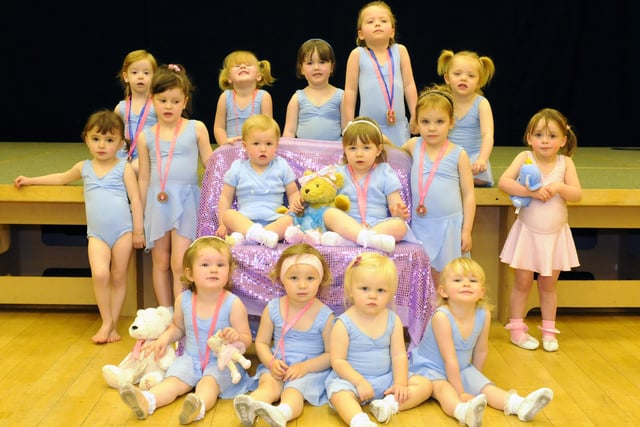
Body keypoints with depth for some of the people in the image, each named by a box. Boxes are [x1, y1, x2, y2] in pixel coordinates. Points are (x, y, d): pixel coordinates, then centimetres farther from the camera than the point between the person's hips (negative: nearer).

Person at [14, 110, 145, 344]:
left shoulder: (124, 168, 1)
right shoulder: (83, 168, 11)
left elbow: (135, 199, 0)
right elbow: (61, 178, 31)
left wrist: (138, 230, -4)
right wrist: (31, 180, 33)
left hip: (123, 231, -2)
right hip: (97, 233, 2)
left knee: (118, 278, 4)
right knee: (100, 274, -18)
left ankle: (112, 325, 15)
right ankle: (106, 322, -2)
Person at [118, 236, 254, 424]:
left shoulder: (233, 304, -14)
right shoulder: (183, 300, -3)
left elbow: (247, 340, -9)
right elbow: (178, 327, 18)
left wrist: (236, 337, -31)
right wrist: (164, 338, -2)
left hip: (221, 362, -4)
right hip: (190, 358, 4)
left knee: (209, 382, -31)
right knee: (173, 380, -21)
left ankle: (199, 405, -58)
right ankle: (147, 401, -44)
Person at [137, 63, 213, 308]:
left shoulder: (196, 129, 3)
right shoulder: (146, 136, 9)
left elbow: (210, 164, 10)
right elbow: (144, 178, 12)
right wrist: (139, 217, 12)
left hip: (185, 200, -3)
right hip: (157, 202, 3)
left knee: (179, 265, -10)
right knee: (160, 263, 9)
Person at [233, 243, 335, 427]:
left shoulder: (325, 316, -8)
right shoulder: (273, 309, 0)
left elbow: (331, 354, -5)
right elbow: (261, 343, 8)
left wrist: (305, 367, -17)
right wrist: (271, 363, -12)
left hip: (310, 370, -2)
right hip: (277, 368, 3)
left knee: (293, 390, -31)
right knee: (268, 384, -28)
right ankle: (249, 408, -56)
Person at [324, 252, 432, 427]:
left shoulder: (393, 321, 0)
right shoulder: (344, 324, -12)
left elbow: (399, 355, 0)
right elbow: (338, 360, -13)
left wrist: (400, 383, -13)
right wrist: (359, 382, -22)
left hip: (385, 378, 5)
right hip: (352, 378, -5)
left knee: (425, 384, -6)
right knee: (340, 394, -36)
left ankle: (390, 403, -26)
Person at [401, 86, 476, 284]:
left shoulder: (459, 154, -3)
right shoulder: (414, 145, 4)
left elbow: (469, 195, -1)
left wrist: (467, 231, -4)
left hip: (449, 225, -2)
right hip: (420, 225, 3)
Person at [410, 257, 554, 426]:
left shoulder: (484, 315, -13)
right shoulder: (442, 317, -30)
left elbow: (481, 351, 3)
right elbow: (450, 359, -27)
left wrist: (475, 377, 13)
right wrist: (460, 393, -22)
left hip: (461, 368, 7)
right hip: (429, 366, -7)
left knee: (485, 386, -12)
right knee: (443, 389, -34)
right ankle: (464, 411, -61)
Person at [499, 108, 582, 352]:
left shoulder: (565, 162, -3)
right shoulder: (525, 158, -9)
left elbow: (577, 194, -8)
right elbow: (503, 182, -20)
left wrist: (558, 188, -25)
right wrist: (531, 191, -26)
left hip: (555, 234, 2)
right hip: (528, 232, -2)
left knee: (548, 284, 13)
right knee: (523, 283, 6)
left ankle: (549, 331, 26)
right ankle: (517, 329, 19)